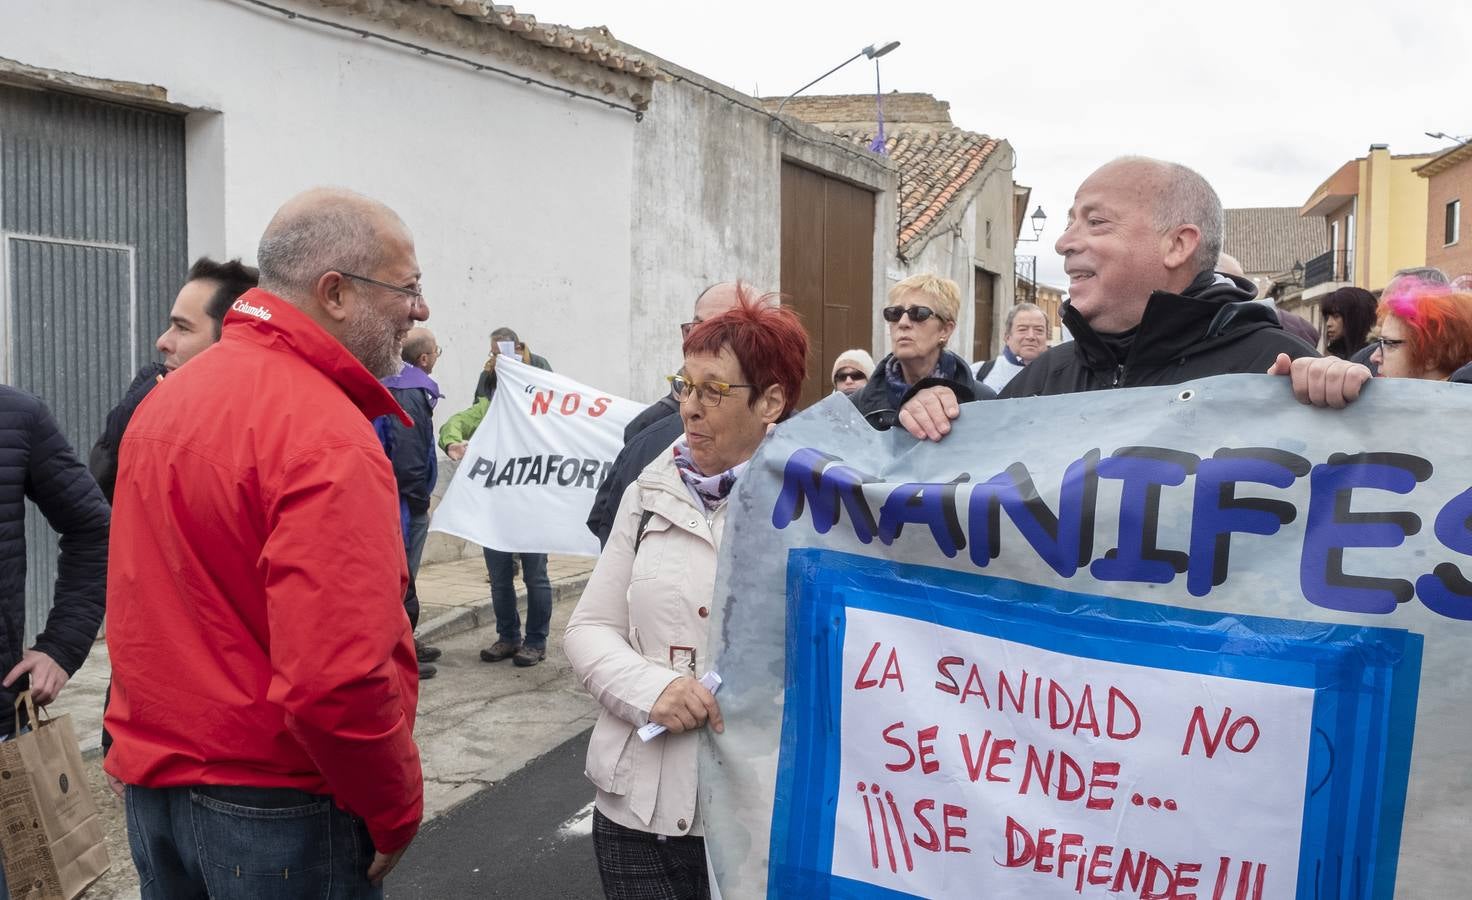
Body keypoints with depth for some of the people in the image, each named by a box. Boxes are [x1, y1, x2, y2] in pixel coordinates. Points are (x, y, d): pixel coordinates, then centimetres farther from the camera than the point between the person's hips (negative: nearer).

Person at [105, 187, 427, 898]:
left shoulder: (169, 398, 6)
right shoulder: (329, 439, -23)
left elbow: (143, 606, 14)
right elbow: (337, 682, -30)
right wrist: (397, 812, -15)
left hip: (151, 775, 8)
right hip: (276, 805, -8)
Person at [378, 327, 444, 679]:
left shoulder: (389, 387, 13)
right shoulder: (412, 394, -17)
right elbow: (409, 456, -22)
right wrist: (420, 501, -12)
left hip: (387, 498, 10)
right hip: (405, 503, -10)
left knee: (402, 574, 18)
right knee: (403, 578, -3)